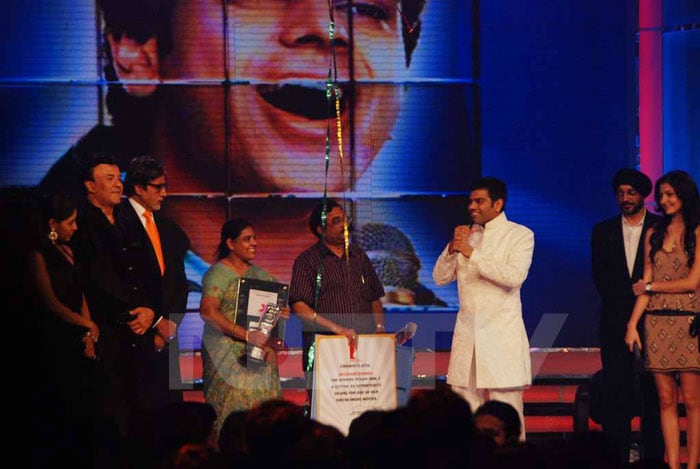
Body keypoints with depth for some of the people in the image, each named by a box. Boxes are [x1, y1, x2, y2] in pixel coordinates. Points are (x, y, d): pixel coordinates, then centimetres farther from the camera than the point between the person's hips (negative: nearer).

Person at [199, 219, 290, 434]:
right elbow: (208, 311, -19)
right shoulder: (218, 274, -5)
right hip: (228, 355, -6)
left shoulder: (260, 274, 16)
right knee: (232, 408, -11)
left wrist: (280, 313, -2)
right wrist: (246, 335, -24)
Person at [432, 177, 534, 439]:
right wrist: (452, 248, -5)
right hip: (467, 333, 5)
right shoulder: (467, 235, 17)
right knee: (463, 405, 1)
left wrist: (472, 254, -17)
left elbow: (515, 276, -16)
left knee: (506, 405, -8)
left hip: (502, 336, -5)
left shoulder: (520, 235, 0)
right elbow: (440, 278, 12)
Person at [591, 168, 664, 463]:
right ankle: (616, 458, 0)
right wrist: (624, 303, -2)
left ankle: (653, 457, 2)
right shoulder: (603, 231, 12)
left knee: (652, 393, -1)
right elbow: (600, 276, 9)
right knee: (615, 393, -1)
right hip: (615, 322, 2)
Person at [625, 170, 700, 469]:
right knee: (666, 401, 2)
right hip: (657, 322, 4)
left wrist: (651, 286, 2)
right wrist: (633, 323, 1)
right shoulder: (653, 235, 14)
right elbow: (645, 285, 11)